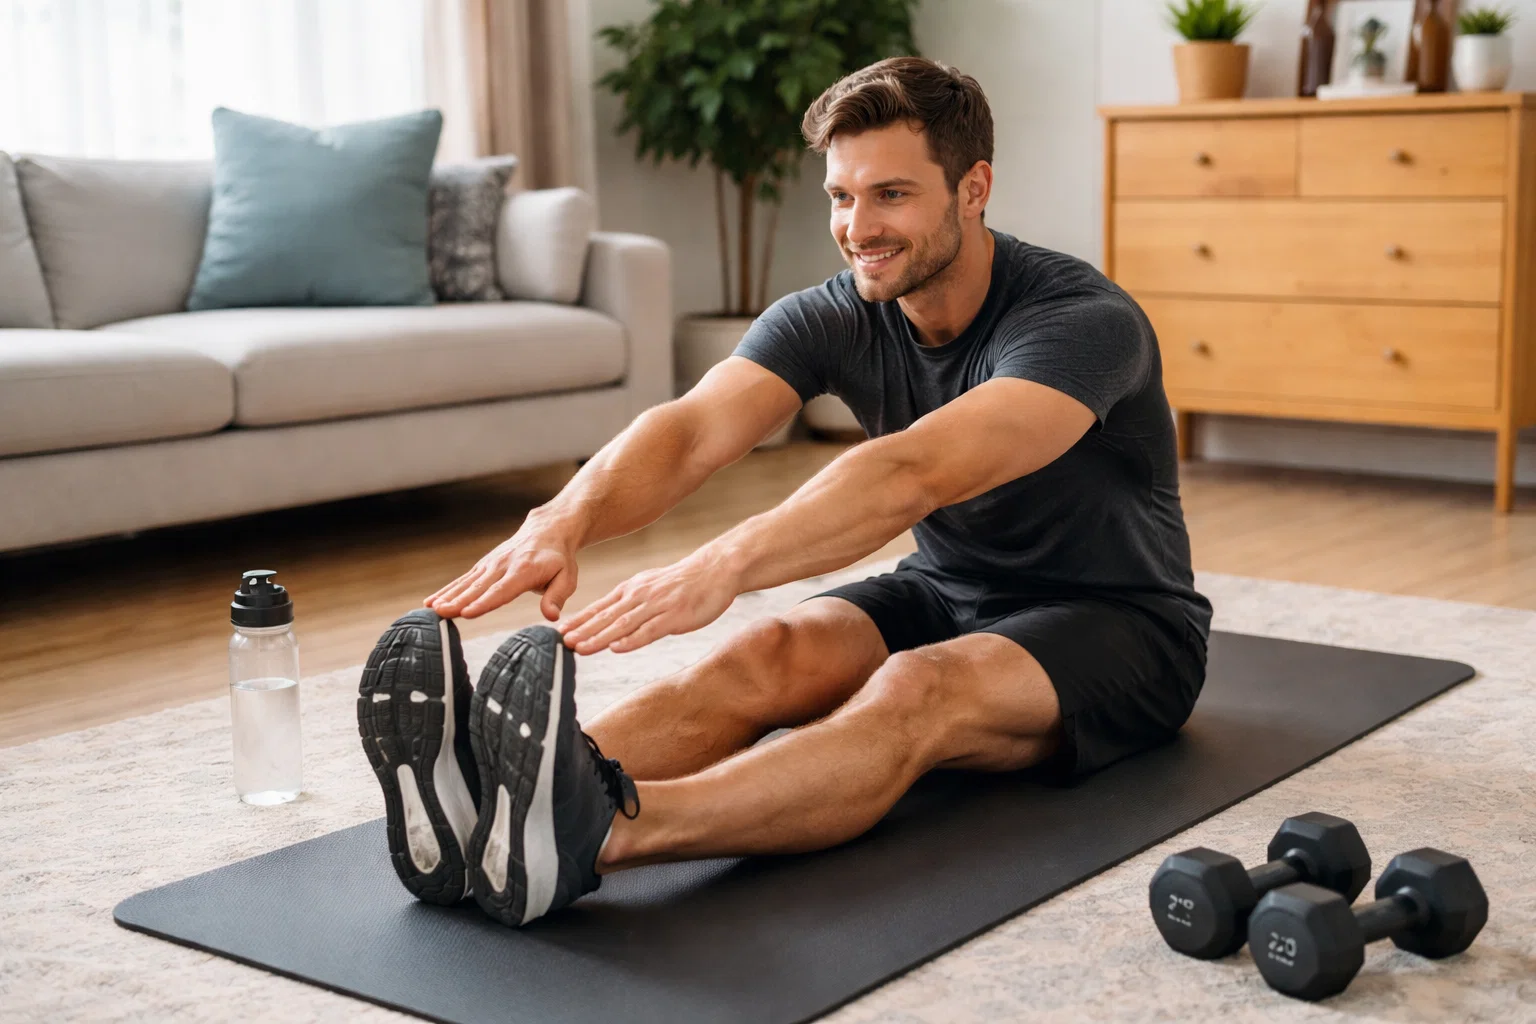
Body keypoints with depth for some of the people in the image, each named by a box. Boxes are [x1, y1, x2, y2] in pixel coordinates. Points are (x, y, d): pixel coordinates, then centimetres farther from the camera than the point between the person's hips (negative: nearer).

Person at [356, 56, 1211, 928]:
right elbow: (691, 431, -27)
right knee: (772, 655, -27)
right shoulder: (835, 318, -9)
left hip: (1118, 627, -5)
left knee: (919, 690, -38)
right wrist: (567, 519, -49)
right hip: (947, 594, 6)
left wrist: (724, 565, -59)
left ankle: (598, 831, -64)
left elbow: (917, 472, -45)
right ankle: (488, 799, -52)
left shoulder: (1082, 321, -26)